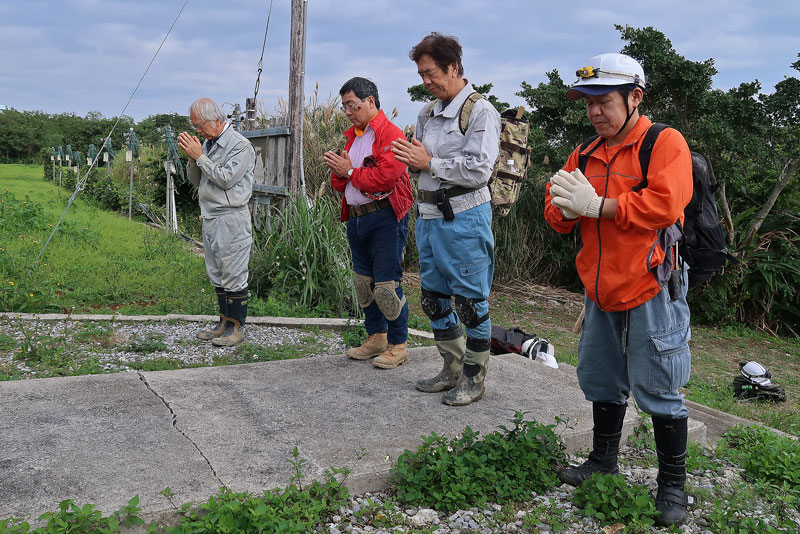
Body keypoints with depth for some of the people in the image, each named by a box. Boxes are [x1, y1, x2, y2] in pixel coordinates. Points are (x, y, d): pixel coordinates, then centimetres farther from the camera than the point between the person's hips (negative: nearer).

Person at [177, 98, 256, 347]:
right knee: (216, 274, 13)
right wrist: (192, 159, -1)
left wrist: (200, 156, -14)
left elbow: (226, 178, -20)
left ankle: (236, 327, 5)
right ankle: (224, 322, 22)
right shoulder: (208, 144, 14)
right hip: (209, 217, 9)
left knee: (233, 275, -3)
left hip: (231, 219, -9)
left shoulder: (240, 145, -10)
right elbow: (196, 180, 17)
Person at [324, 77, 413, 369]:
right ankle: (376, 338, 27)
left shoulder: (390, 133, -9)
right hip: (356, 218, 9)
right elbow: (339, 183, 18)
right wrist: (339, 171, -5)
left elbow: (386, 177, -23)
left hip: (384, 217, -9)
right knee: (364, 282, 14)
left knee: (386, 284, -7)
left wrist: (350, 172, -12)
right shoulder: (353, 136, 18)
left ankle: (398, 345, 6)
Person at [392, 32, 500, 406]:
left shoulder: (480, 112, -9)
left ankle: (475, 380, 15)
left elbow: (479, 170, -18)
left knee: (471, 302, 1)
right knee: (434, 299, 15)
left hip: (463, 218, -8)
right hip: (429, 217, 8)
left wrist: (430, 162, -15)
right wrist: (412, 159, 0)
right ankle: (453, 370, 30)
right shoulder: (427, 114, 15)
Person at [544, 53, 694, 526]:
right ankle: (604, 462, 35)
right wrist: (565, 205, -14)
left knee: (659, 390, 2)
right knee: (603, 382, 17)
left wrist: (595, 205, -22)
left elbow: (664, 203, -24)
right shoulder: (585, 155, 12)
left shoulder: (665, 143, -8)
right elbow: (558, 217, 10)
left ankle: (674, 485, 17)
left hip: (651, 291, -6)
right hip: (602, 291, 6)